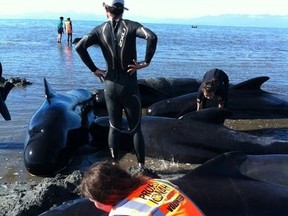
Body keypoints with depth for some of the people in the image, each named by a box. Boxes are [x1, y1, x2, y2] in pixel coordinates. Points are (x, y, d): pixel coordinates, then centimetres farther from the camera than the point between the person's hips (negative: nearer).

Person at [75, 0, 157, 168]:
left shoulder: (100, 30, 0)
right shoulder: (130, 26, -7)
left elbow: (79, 47, -10)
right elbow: (152, 37, -24)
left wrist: (94, 69, -4)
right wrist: (146, 62, -15)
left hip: (110, 86, 3)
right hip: (129, 87, -2)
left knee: (114, 127, 15)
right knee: (136, 129, 9)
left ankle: (115, 165, 24)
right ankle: (142, 166, 16)